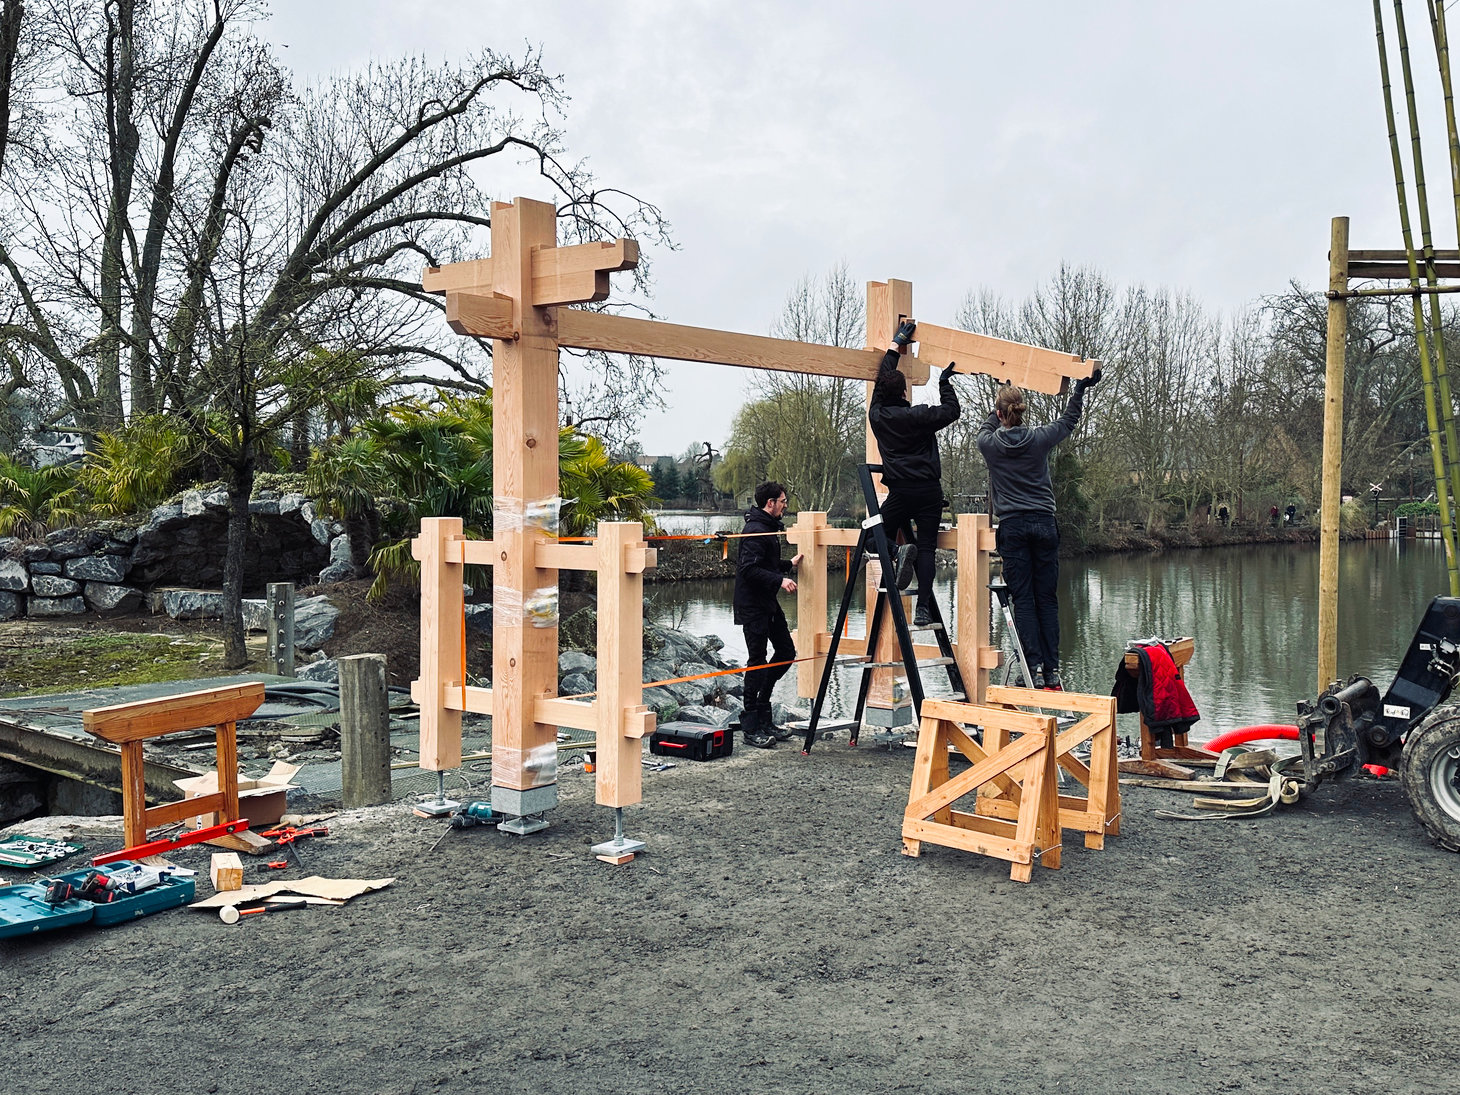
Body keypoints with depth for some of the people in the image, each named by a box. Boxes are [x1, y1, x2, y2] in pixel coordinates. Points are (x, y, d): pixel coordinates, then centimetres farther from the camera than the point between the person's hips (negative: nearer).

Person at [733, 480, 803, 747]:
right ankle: (752, 728, -1)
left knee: (786, 651, 13)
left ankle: (763, 709, 24)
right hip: (752, 606, -11)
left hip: (768, 603, 11)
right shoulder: (755, 530, -18)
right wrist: (780, 580, -29)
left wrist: (789, 564, 27)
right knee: (757, 660, -7)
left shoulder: (769, 528, 16)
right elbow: (749, 569, -27)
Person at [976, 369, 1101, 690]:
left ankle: (1035, 671, -5)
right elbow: (1068, 421, 19)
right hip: (1044, 525, 1)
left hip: (1012, 528, -1)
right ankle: (1052, 671, 5)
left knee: (1023, 600, 0)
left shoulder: (990, 444, -2)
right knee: (1047, 599, 6)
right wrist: (1080, 389, 33)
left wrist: (1001, 404, 37)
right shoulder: (1040, 439, -1)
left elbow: (986, 430, 24)